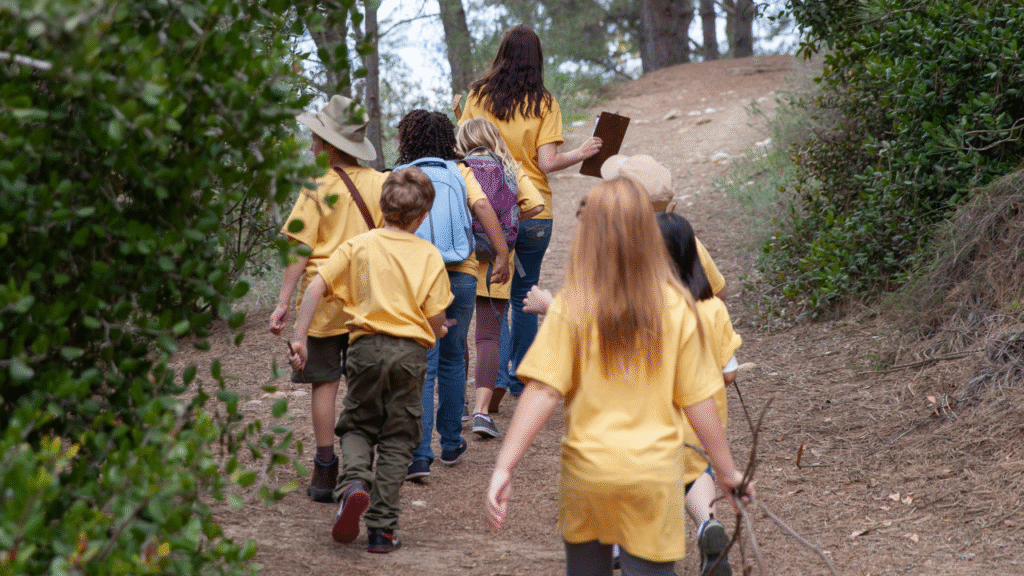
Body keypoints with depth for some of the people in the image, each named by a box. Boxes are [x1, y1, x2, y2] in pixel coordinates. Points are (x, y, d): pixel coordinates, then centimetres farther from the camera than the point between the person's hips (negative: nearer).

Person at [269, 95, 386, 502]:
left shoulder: (318, 186, -8)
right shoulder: (379, 182, 2)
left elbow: (301, 248, -10)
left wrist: (284, 301, -8)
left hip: (323, 293, -3)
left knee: (325, 381, 4)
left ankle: (325, 472, 6)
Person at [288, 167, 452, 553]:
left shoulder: (359, 246, 2)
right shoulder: (429, 255, 0)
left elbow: (316, 287, -4)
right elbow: (435, 317, -1)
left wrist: (299, 337, 0)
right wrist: (435, 336, 22)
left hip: (368, 346, 1)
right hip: (410, 351, 0)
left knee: (357, 424, 17)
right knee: (397, 439, 7)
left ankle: (354, 482, -14)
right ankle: (381, 528, 4)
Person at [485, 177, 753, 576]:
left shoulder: (572, 307, -9)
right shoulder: (676, 307, -5)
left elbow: (542, 392, -14)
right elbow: (698, 401, -2)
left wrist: (503, 468, -13)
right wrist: (726, 470, 9)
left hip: (587, 471, 0)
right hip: (653, 474, 0)